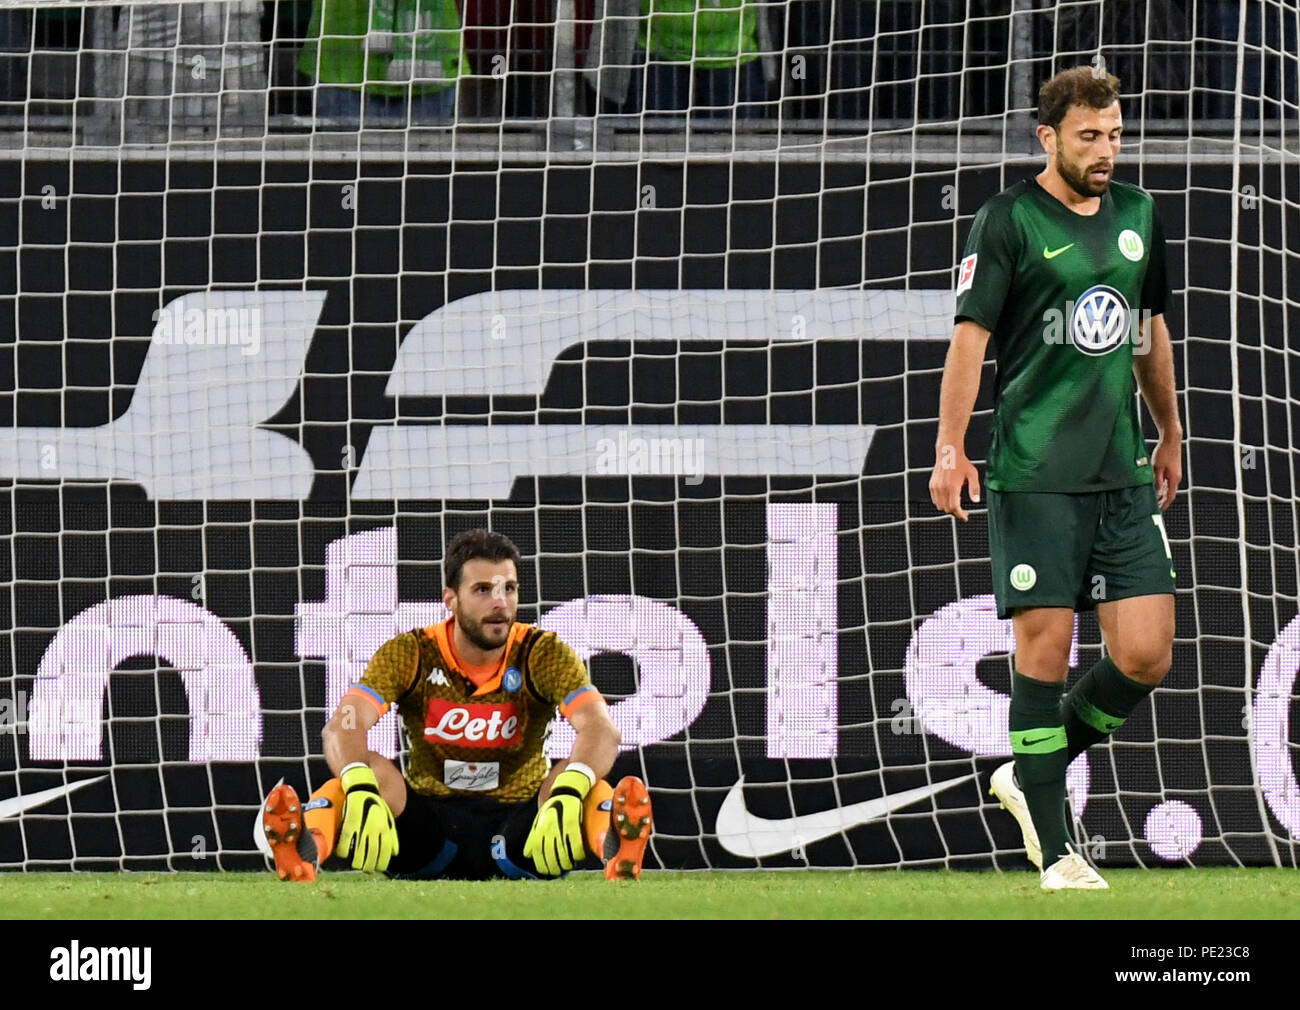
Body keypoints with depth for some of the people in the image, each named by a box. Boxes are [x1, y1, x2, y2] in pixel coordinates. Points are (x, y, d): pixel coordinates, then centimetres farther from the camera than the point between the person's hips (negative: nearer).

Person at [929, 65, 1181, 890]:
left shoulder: (1138, 215, 13)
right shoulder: (1011, 220, -4)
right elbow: (971, 334, -9)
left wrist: (1171, 434, 31)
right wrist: (951, 449, -16)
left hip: (1123, 473, 5)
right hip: (1035, 473, -5)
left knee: (1147, 653, -2)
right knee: (1045, 649, -5)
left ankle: (1032, 774, 21)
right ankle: (1056, 852, 1)